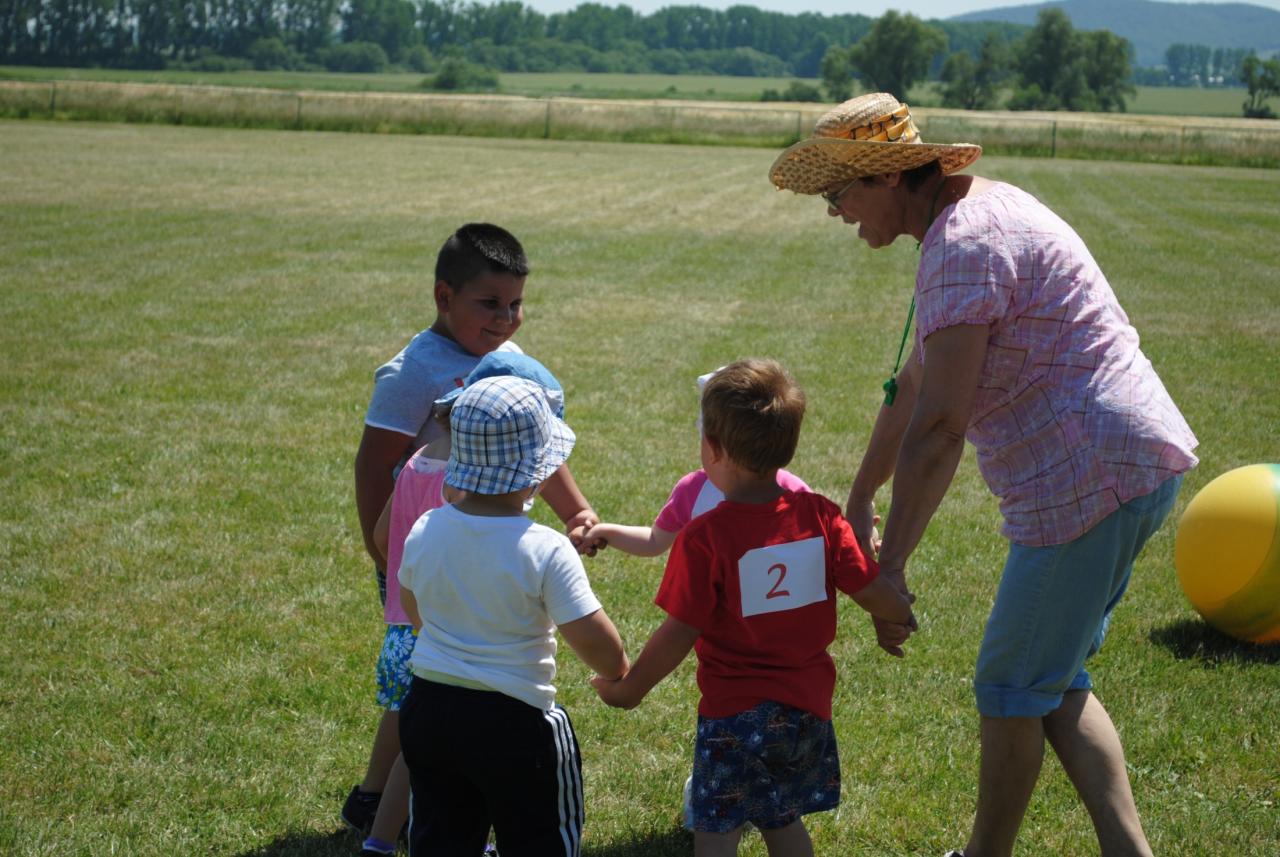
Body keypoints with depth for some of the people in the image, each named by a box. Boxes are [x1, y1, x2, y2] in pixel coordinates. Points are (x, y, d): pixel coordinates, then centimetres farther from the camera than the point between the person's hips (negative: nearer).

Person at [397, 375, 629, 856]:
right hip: (514, 722, -5)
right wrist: (619, 676, 2)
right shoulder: (546, 551, -22)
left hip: (428, 708, 5)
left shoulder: (425, 531, -6)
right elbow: (593, 640, -20)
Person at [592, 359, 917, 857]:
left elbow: (678, 635, -17)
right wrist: (896, 623, 18)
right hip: (807, 703, 5)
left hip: (733, 710, -5)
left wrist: (627, 689, -3)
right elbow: (874, 592, -4)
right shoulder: (819, 515, -6)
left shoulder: (704, 538, -18)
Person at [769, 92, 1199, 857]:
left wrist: (891, 564, -17)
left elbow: (939, 426, -23)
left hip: (1094, 482, -10)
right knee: (1053, 680, 18)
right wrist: (859, 502, 27)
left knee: (1013, 687, 6)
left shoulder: (965, 243, -18)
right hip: (1136, 465, 10)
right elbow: (914, 383, 22)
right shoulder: (976, 213, 16)